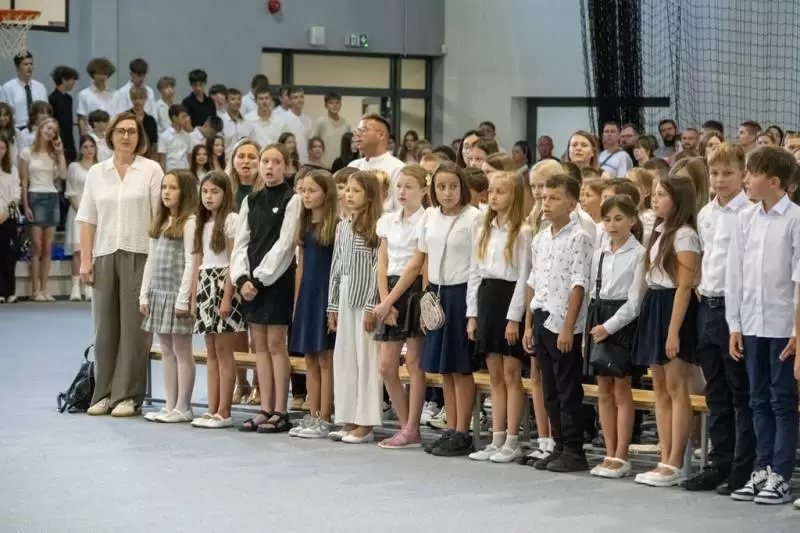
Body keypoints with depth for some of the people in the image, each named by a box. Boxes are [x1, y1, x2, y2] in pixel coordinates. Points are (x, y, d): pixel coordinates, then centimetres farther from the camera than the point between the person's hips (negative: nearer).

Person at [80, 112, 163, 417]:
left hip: (139, 255, -3)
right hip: (105, 255, 3)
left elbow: (161, 216, -2)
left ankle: (128, 395, 2)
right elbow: (87, 220, 10)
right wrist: (86, 260, 3)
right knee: (105, 326, 5)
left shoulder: (151, 170, 1)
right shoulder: (96, 173, 11)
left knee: (134, 326, -3)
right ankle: (104, 394, 12)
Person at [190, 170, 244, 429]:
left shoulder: (231, 220, -6)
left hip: (223, 284, -7)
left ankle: (224, 412, -5)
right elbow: (197, 262, 16)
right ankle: (212, 409, 7)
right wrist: (194, 297, 10)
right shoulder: (202, 223, 16)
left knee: (223, 349, -7)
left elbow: (233, 262, -11)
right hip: (204, 286, 7)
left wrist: (226, 298, -16)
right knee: (211, 351, 7)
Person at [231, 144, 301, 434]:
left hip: (277, 278, -6)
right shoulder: (250, 201, 12)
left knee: (275, 344, -5)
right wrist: (242, 278, -4)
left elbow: (284, 244, -11)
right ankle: (266, 409, 11)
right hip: (251, 280, 6)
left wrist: (260, 277, -13)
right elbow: (241, 243, 9)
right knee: (259, 345, 7)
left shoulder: (291, 200, -5)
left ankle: (280, 412, -1)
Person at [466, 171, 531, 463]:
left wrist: (514, 317, -15)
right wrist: (472, 314, 8)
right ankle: (497, 439, 14)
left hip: (509, 299, -7)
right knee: (495, 376, 10)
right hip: (486, 299, 7)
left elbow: (524, 277, -12)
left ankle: (512, 442, 3)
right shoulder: (485, 231, 12)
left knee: (511, 375, -2)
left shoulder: (522, 233, -8)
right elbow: (475, 273, 13)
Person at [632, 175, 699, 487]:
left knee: (676, 389, -6)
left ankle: (675, 465, -5)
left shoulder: (684, 235, -11)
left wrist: (674, 330, -20)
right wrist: (651, 316, 11)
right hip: (653, 305, 10)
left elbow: (684, 286, -16)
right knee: (660, 388, 8)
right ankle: (665, 461, 11)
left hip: (673, 308, -9)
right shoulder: (660, 232, 16)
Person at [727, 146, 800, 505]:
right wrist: (735, 325, 6)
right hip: (751, 324, 5)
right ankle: (762, 470, 18)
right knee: (759, 401, 11)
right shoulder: (745, 220, 7)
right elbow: (734, 274, 9)